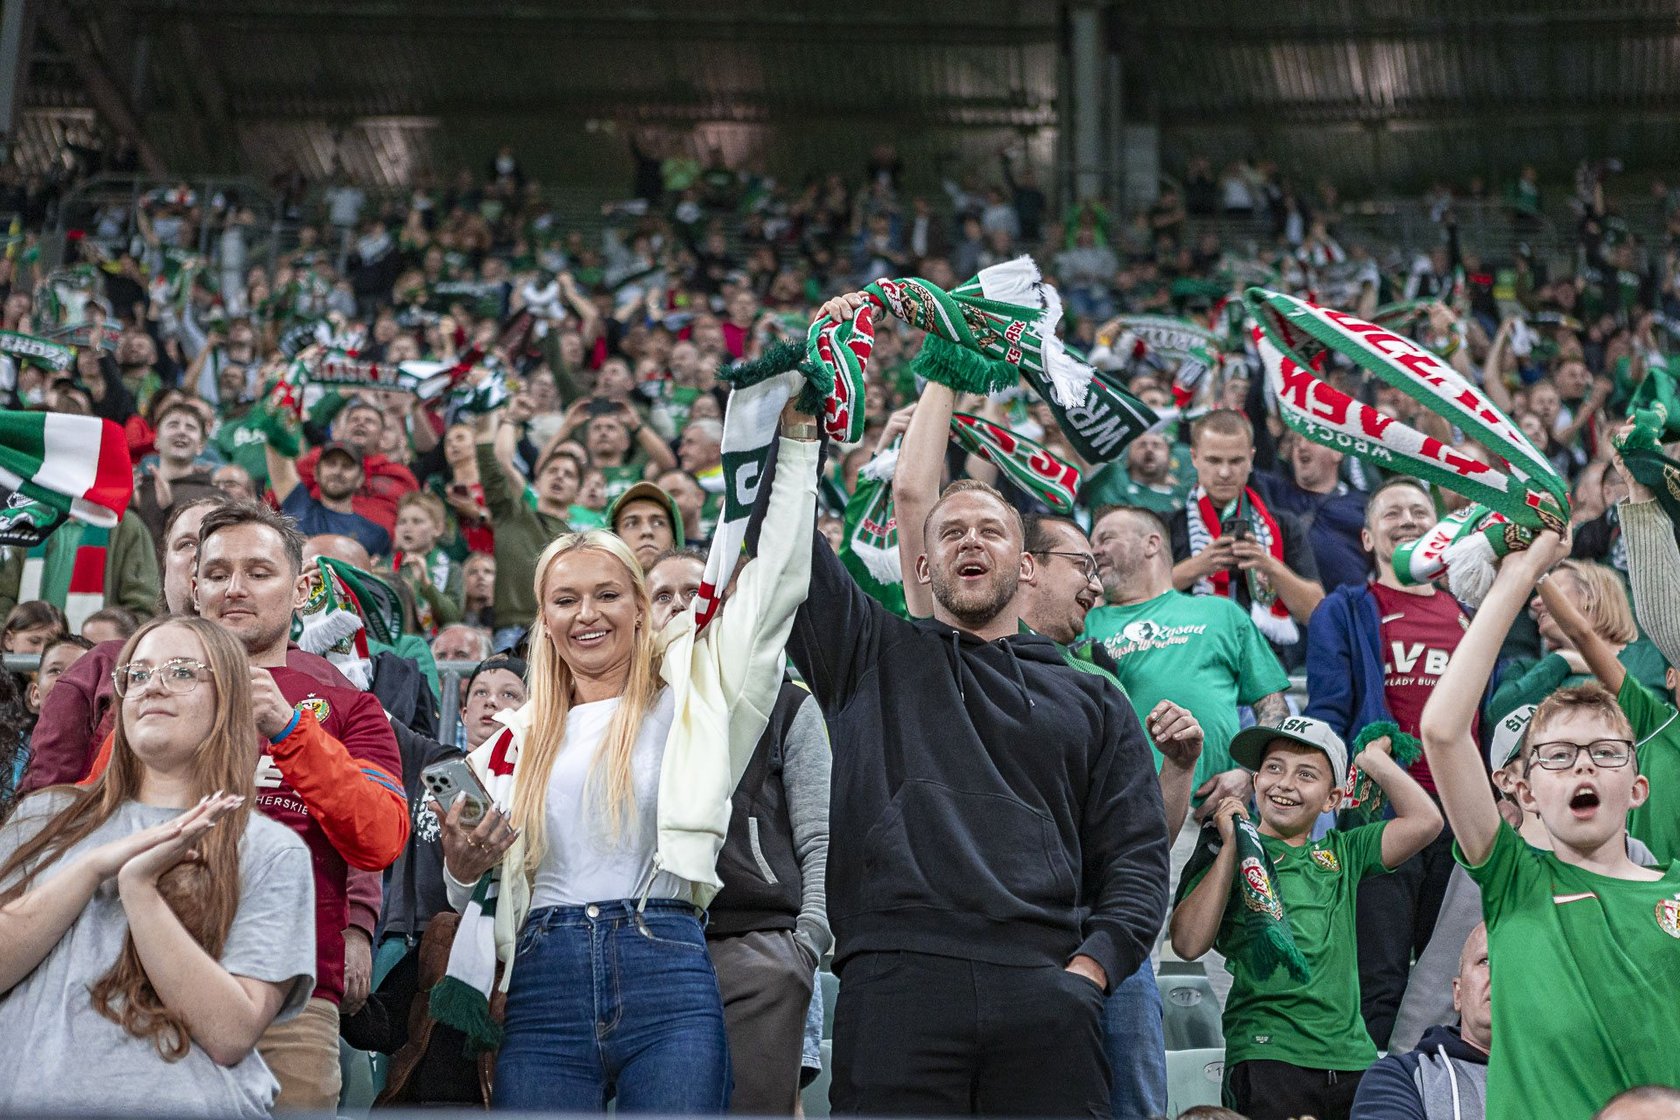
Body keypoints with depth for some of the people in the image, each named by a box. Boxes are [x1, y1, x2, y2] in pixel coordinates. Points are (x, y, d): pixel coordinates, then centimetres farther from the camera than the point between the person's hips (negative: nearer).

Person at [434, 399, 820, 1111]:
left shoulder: (685, 697, 10)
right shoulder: (517, 739, 17)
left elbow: (775, 584, 4)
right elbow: (474, 891, 21)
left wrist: (795, 432, 4)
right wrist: (461, 869, -3)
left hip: (667, 977, -2)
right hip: (544, 986, 2)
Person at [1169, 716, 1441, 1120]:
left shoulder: (1341, 853, 16)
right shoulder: (1223, 854, 6)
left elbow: (1425, 820, 4)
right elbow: (1188, 944, -8)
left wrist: (1372, 757, 13)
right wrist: (1231, 846, -6)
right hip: (1267, 1057, -3)